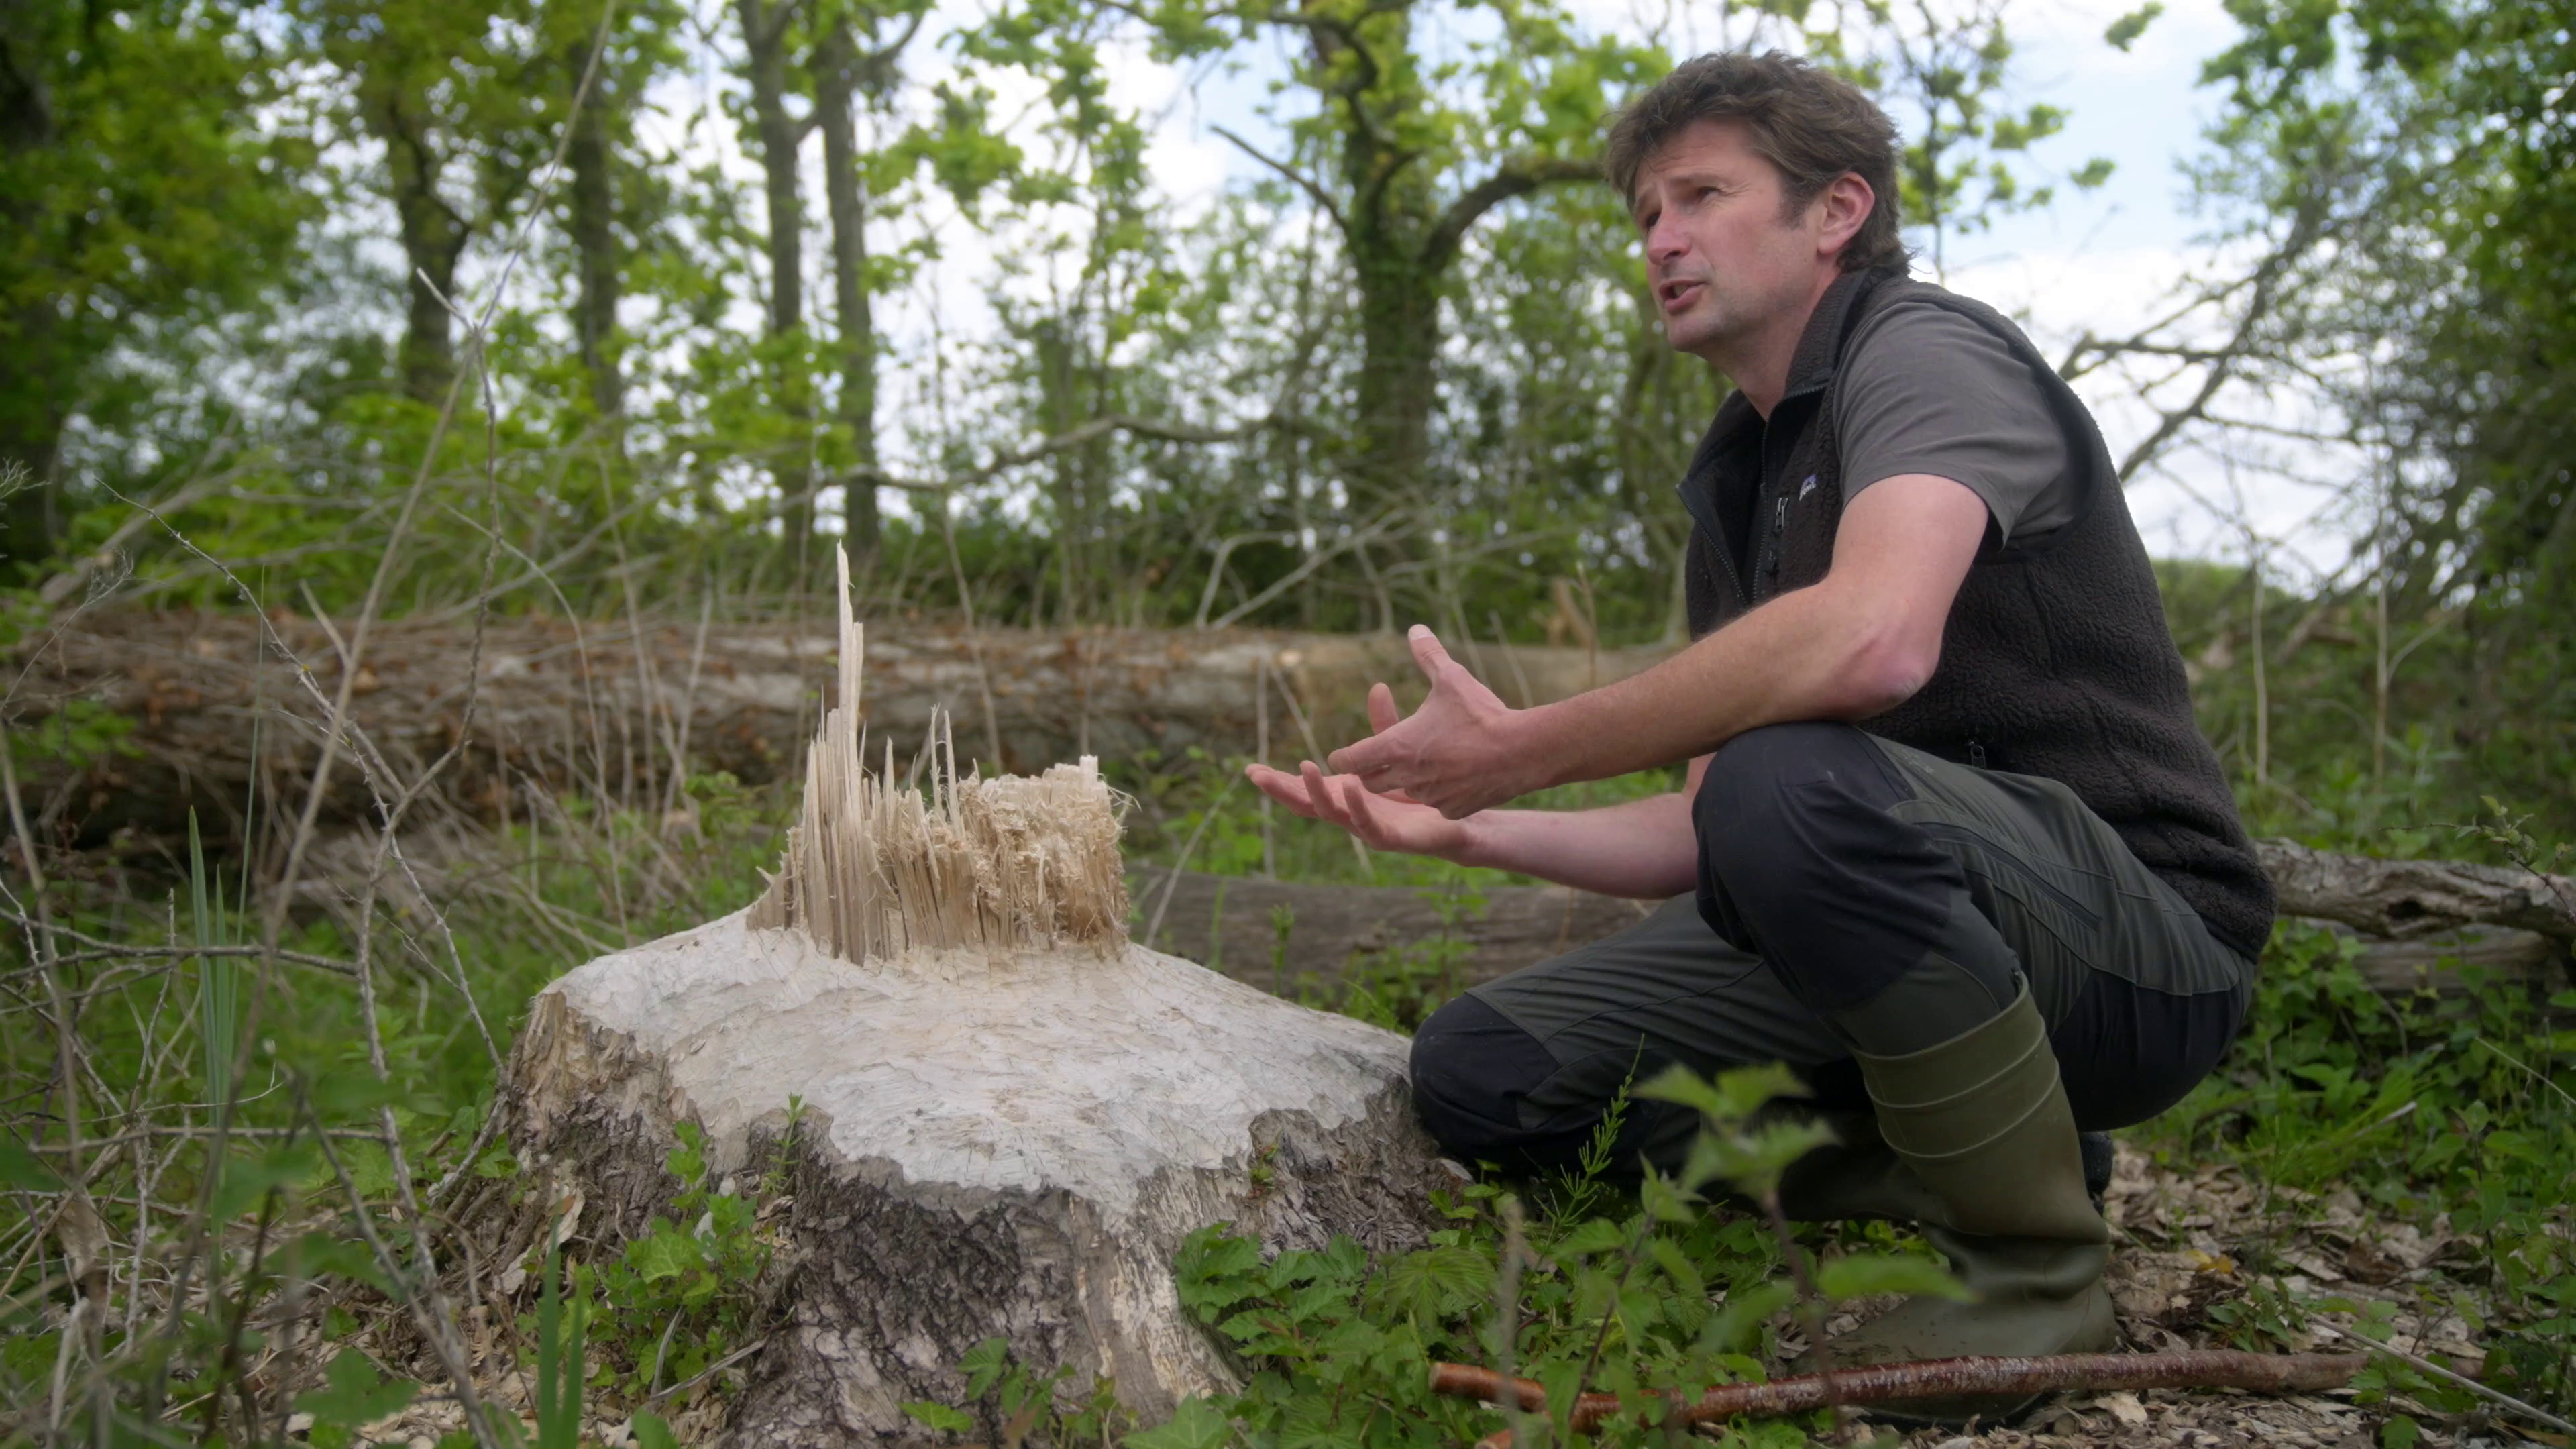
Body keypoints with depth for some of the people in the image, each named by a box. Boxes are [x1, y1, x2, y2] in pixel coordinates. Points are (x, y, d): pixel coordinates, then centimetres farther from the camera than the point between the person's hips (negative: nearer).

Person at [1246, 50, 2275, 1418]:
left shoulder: (1927, 350, -9)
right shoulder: (1734, 489, 16)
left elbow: (1870, 641, -32)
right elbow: (1712, 841, 13)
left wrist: (1521, 748, -22)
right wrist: (1472, 828, 0)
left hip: (2142, 941, -7)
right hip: (1899, 930, 8)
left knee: (1792, 782, -37)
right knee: (1482, 1069, -6)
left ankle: (2036, 1273, -14)